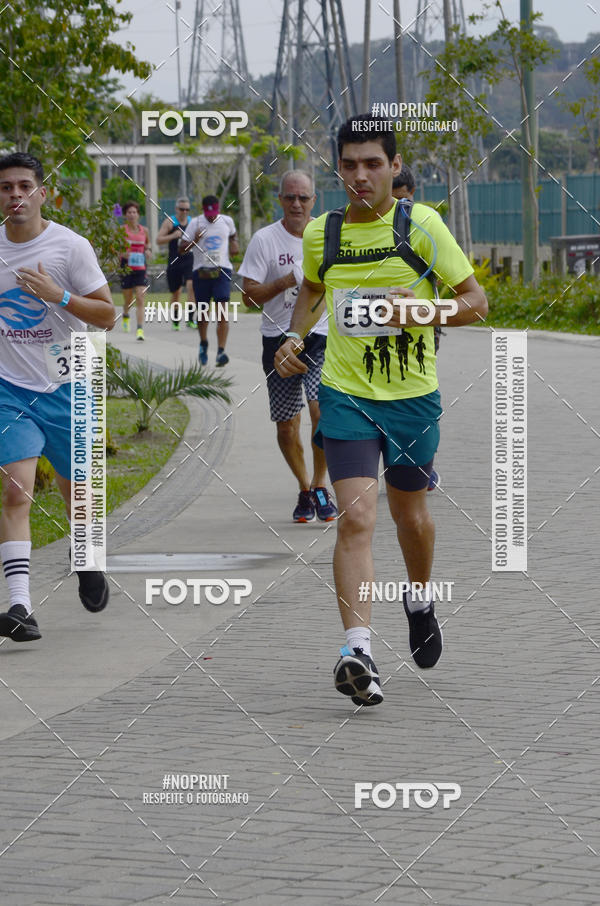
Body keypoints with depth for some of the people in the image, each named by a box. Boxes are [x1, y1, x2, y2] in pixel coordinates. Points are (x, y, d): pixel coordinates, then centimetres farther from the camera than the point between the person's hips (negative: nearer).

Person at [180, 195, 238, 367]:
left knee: (222, 312, -14)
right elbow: (182, 249, -5)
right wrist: (195, 240, -22)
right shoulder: (195, 223, -2)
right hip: (201, 272, 0)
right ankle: (203, 343, 36)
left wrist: (234, 244, 10)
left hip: (222, 270, 0)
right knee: (202, 311, 9)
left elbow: (233, 235, 30)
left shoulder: (227, 221, 6)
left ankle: (221, 351, -21)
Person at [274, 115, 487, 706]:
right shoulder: (320, 233, 2)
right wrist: (295, 338, 8)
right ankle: (358, 651, -24)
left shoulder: (421, 224, -6)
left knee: (410, 513, 17)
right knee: (356, 517, -15)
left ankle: (419, 598, 49)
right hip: (345, 393, 0)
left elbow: (476, 301, -3)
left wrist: (423, 312, -21)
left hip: (412, 395, 0)